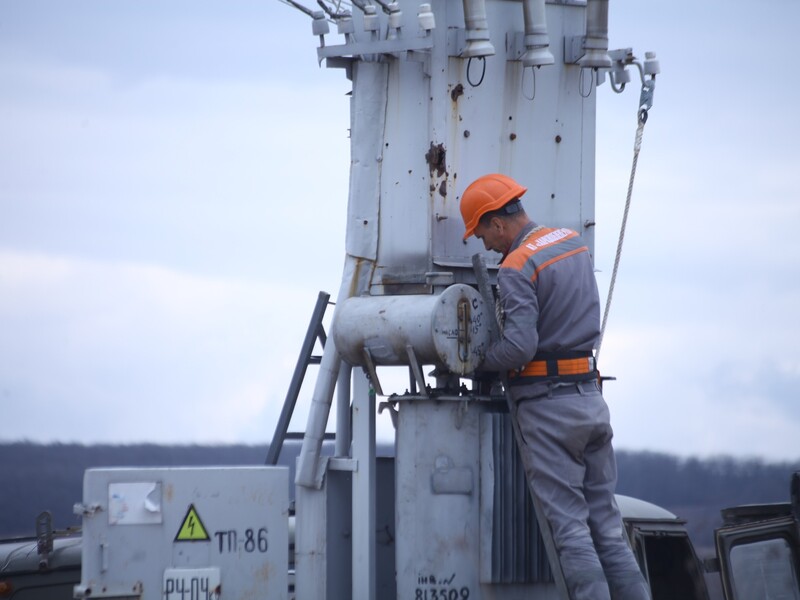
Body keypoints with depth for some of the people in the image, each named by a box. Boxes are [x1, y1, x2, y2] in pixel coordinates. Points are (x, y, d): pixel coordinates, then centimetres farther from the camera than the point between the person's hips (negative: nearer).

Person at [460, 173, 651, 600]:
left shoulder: (517, 268, -13)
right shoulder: (573, 243, 12)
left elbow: (519, 347, -22)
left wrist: (475, 363, -5)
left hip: (547, 404, -8)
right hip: (591, 398, 8)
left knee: (568, 526, -6)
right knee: (605, 524, 9)